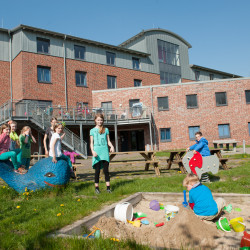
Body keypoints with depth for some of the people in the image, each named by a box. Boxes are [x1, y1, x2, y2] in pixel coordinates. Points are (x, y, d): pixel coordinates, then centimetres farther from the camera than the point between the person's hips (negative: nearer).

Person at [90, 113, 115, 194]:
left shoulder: (106, 129, 14)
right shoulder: (92, 130, 10)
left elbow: (108, 141, 14)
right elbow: (91, 143, 7)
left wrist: (111, 146, -6)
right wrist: (93, 151, -9)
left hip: (105, 150, 1)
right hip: (97, 151, -1)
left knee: (106, 170, -1)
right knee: (97, 170, 1)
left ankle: (108, 187, 3)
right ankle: (97, 188, 10)